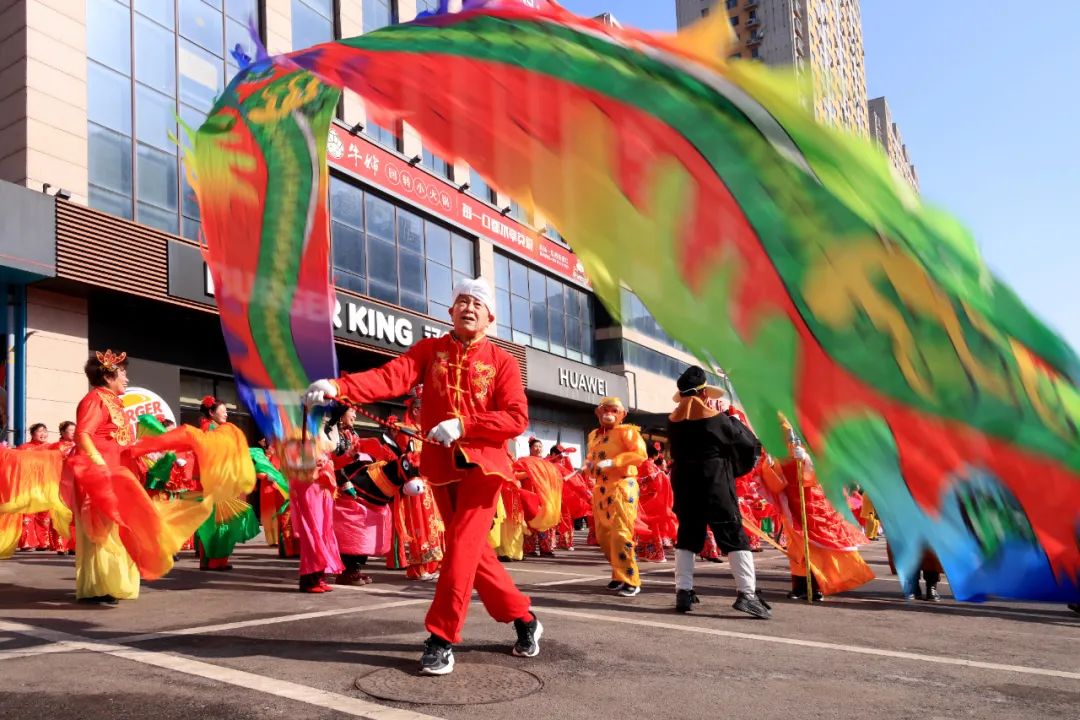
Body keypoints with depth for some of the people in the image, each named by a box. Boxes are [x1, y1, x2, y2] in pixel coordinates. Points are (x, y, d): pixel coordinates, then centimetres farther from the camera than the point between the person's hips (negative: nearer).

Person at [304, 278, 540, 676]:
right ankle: (523, 618, 26)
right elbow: (390, 377, -11)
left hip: (482, 462, -3)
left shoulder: (503, 361, 1)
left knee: (463, 545, -11)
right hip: (442, 465, 3)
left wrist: (462, 425, -20)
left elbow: (516, 418, -8)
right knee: (472, 548, 10)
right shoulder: (429, 350, 6)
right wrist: (338, 387, -29)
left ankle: (441, 638, -4)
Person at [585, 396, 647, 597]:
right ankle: (619, 574, 23)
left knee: (620, 533, -15)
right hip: (601, 488, 8)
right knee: (603, 535, 9)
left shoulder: (626, 431, -5)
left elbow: (641, 454, -16)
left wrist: (613, 462, -24)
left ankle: (630, 580, -9)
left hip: (622, 486, -8)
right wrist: (589, 463, 5)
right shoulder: (593, 435, 16)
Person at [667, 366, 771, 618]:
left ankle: (683, 591, 10)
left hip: (684, 485, 5)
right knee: (734, 536, -2)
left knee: (687, 536, 14)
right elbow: (749, 441, -3)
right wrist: (734, 420, 15)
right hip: (714, 484, -5)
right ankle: (747, 593, -10)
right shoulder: (715, 418, -10)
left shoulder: (673, 420, 2)